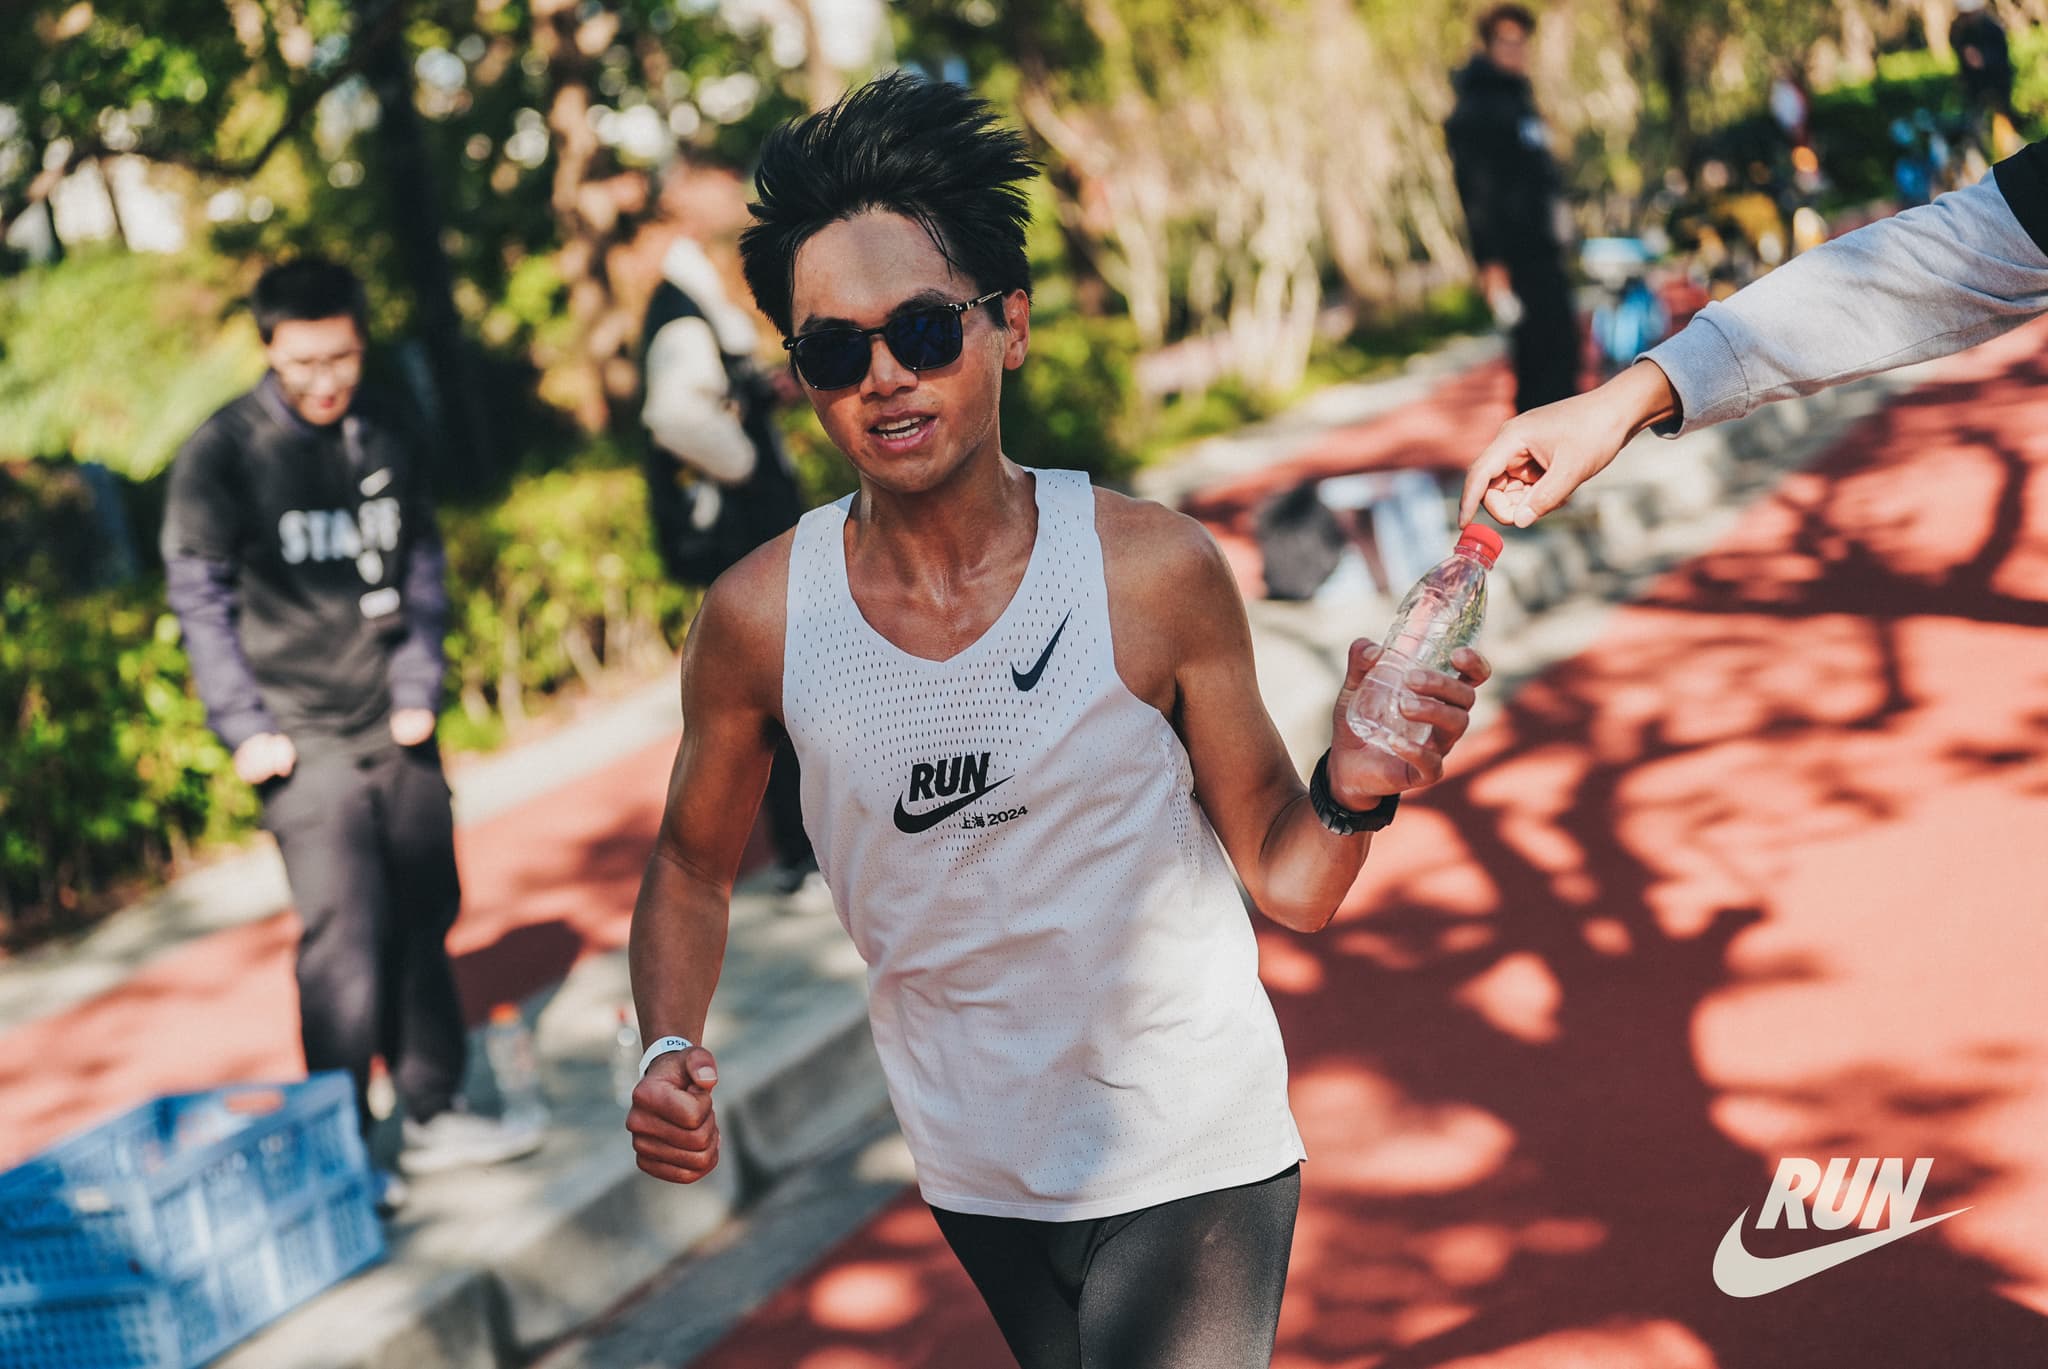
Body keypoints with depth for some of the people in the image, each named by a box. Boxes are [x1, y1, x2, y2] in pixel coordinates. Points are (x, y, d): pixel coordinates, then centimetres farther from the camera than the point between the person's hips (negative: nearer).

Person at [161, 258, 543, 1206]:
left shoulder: (382, 438, 8)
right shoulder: (222, 454, -7)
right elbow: (200, 599, -5)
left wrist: (419, 687, 3)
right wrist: (246, 729, -8)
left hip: (398, 732, 5)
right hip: (305, 738, -5)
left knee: (424, 918, 9)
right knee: (345, 939, -8)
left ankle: (434, 1114, 21)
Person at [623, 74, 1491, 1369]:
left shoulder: (1156, 574, -16)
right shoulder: (760, 618, -12)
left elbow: (1290, 882, -8)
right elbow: (693, 867, 5)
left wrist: (1351, 793, -29)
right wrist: (670, 1047, -12)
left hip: (1193, 1163, -3)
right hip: (980, 1178, 3)